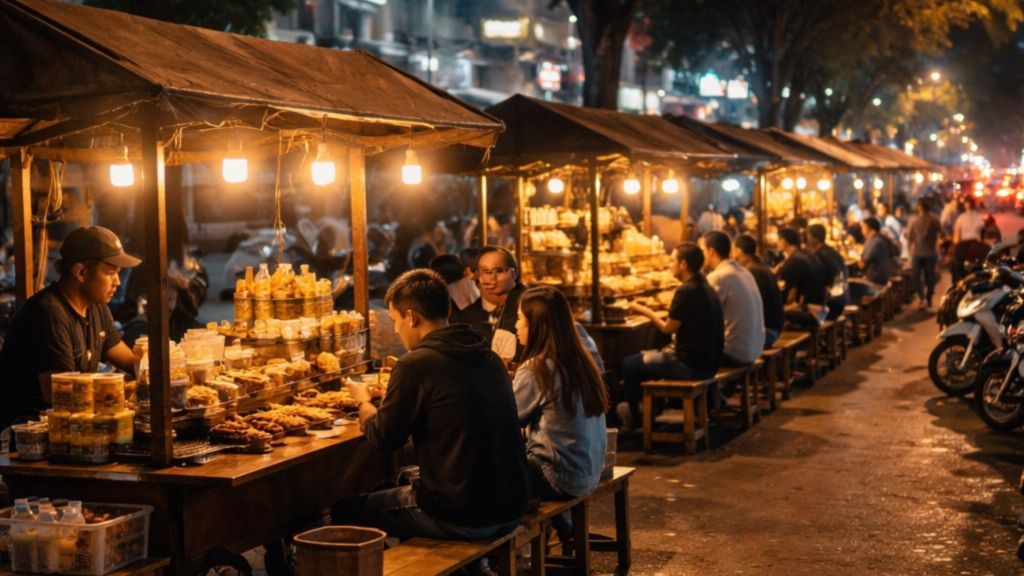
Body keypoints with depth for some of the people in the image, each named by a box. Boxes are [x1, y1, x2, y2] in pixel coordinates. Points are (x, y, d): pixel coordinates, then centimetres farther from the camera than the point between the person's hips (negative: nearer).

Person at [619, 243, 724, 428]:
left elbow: (668, 328, -11)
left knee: (628, 363, 4)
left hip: (692, 367, -9)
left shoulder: (686, 291, -19)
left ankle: (636, 420, 18)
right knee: (645, 356, 27)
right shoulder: (705, 287, 9)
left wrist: (645, 311, 4)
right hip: (709, 363, 9)